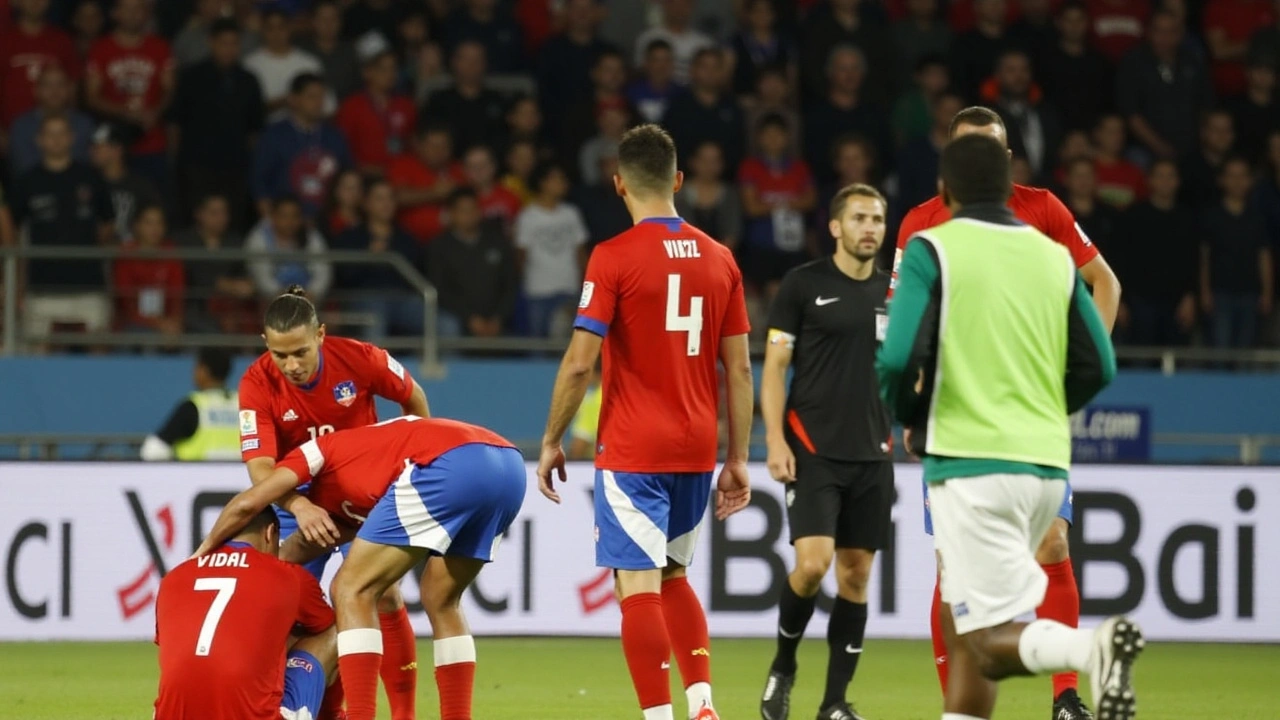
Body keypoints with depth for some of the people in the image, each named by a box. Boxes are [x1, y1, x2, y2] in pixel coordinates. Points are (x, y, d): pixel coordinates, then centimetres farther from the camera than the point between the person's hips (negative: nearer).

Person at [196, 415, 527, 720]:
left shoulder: (319, 451, 21)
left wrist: (204, 551, 22)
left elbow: (248, 503, 9)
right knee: (441, 602, 26)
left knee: (352, 591, 4)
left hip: (448, 465, -8)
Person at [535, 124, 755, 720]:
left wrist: (551, 442, -1)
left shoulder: (614, 258, -9)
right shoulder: (719, 259, 5)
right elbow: (739, 369, 7)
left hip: (633, 451, -5)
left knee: (639, 586, -4)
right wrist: (737, 459, 13)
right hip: (697, 449, 5)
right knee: (673, 578, 21)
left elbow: (580, 362, -12)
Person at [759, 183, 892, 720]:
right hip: (813, 450, -4)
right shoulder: (803, 284, -2)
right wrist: (775, 441, -10)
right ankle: (783, 666, 8)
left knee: (856, 576, 3)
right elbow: (774, 365, -2)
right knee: (812, 564, -17)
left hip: (872, 454, 4)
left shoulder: (893, 292, 10)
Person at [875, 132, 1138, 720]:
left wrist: (910, 418, 6)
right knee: (965, 628, 20)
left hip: (970, 463, -6)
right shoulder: (1054, 257, 10)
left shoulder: (932, 250, -4)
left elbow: (899, 358, -14)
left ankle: (1094, 647, -37)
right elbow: (1097, 367, 10)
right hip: (1046, 467, 6)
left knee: (990, 642, -9)